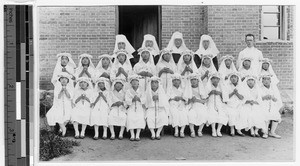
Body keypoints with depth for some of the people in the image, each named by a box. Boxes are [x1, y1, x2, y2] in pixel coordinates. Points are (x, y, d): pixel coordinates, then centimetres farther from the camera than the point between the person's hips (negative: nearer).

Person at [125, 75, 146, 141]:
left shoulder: (141, 91, 13)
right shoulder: (128, 91, 11)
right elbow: (127, 101, -1)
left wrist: (139, 99, -16)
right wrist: (132, 100, -18)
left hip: (140, 108, 0)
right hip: (131, 108, 0)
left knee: (140, 118, -28)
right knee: (130, 118, -28)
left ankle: (137, 135, -24)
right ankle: (132, 135, -23)